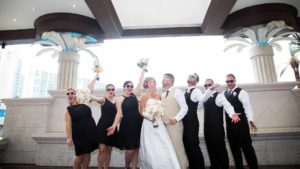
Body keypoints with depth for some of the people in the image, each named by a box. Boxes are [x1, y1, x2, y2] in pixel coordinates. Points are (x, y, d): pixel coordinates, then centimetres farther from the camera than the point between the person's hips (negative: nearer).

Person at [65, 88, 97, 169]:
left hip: (90, 131, 3)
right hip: (79, 133, -2)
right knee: (80, 155, 3)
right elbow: (68, 123, -9)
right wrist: (69, 137, -17)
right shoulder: (68, 110, 1)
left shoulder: (83, 102, 6)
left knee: (87, 153, 8)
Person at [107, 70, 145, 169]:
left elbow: (140, 82, 8)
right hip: (127, 125, -4)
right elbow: (119, 113, -9)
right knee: (130, 150, 2)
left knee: (136, 149, 9)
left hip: (138, 124, 4)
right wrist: (114, 125, -21)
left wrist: (143, 69, 9)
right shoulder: (120, 99, -2)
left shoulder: (134, 94, 7)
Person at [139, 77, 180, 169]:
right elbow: (141, 112, -4)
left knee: (164, 146, 2)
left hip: (159, 123, 5)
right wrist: (149, 116, -18)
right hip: (149, 124, -5)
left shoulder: (158, 95, 10)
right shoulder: (145, 96, -4)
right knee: (151, 148, 3)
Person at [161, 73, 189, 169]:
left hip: (174, 124, -7)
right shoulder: (163, 95, 15)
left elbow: (184, 108, -11)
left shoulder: (177, 92, -6)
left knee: (177, 147, -1)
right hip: (165, 125, 7)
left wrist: (176, 119, -19)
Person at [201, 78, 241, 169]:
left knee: (220, 149, 3)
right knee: (211, 149, 13)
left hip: (217, 127, -6)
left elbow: (227, 105, -22)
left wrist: (232, 114, -41)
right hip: (207, 128, 6)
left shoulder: (219, 96, -6)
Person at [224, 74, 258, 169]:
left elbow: (247, 106, -12)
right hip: (229, 125, 5)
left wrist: (251, 120, -23)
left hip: (241, 124, -5)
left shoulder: (241, 92, -3)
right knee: (234, 148, 12)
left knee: (247, 147, 1)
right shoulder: (224, 93, 13)